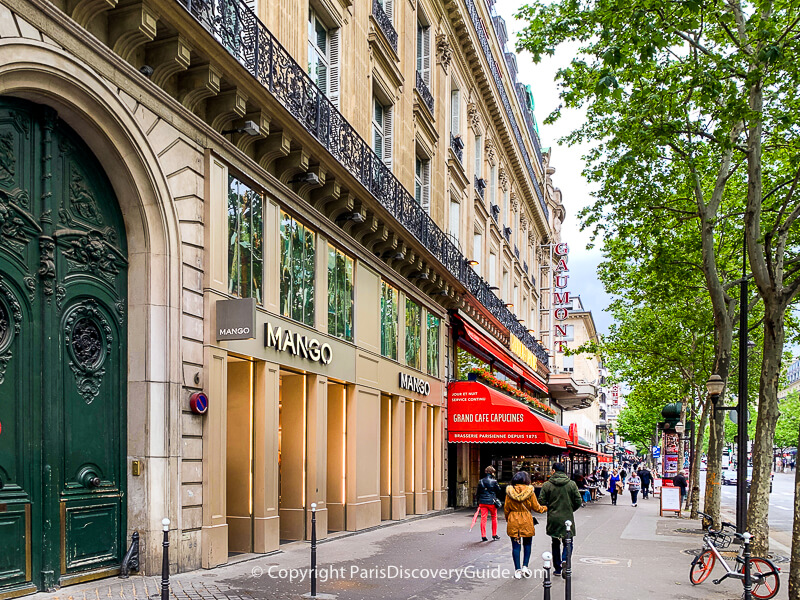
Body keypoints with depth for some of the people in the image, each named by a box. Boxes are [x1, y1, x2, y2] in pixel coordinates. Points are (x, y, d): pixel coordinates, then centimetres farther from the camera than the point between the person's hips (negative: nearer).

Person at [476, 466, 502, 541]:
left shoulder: (481, 481, 3)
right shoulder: (494, 481, -9)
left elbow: (478, 493, 7)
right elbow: (498, 491, 0)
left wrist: (478, 503, 15)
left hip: (482, 502, 3)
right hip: (492, 502, -2)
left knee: (483, 518, 3)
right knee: (494, 518, 15)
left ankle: (483, 536, 0)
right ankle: (494, 534, 21)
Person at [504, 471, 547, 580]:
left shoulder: (510, 491, -2)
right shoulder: (529, 491, -7)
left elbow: (506, 508, 3)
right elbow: (536, 507, 0)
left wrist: (507, 519, 19)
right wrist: (546, 508, 18)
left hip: (513, 521, 1)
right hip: (526, 521, -1)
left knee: (516, 545, 5)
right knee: (527, 544, 15)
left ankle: (517, 570, 5)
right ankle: (525, 566, 7)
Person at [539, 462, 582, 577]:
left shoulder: (547, 485, -6)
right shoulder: (572, 484, -3)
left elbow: (542, 502, -7)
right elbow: (578, 502, -2)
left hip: (553, 519, 0)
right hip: (567, 519, 0)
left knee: (555, 544, 13)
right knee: (568, 543, 11)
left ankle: (557, 568, 15)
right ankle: (565, 560, -14)